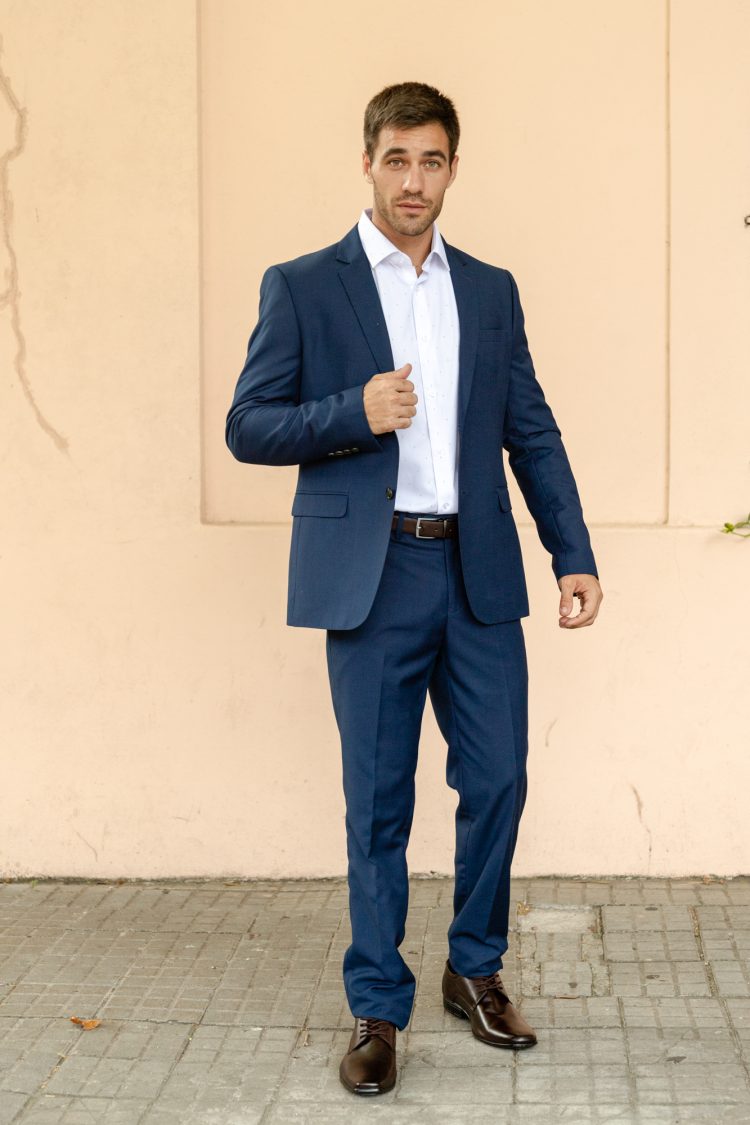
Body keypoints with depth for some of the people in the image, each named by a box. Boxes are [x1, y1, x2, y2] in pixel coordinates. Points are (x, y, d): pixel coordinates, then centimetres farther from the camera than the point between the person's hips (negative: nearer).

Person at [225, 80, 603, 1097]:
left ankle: (476, 972, 27)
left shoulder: (491, 291, 13)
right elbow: (247, 426, 0)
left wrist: (575, 555, 5)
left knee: (497, 780, 6)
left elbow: (533, 432, 12)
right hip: (372, 580, -3)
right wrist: (353, 414, -16)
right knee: (379, 802, 3)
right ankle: (378, 1009, 16)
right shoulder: (302, 287, 2)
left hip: (479, 575, 3)